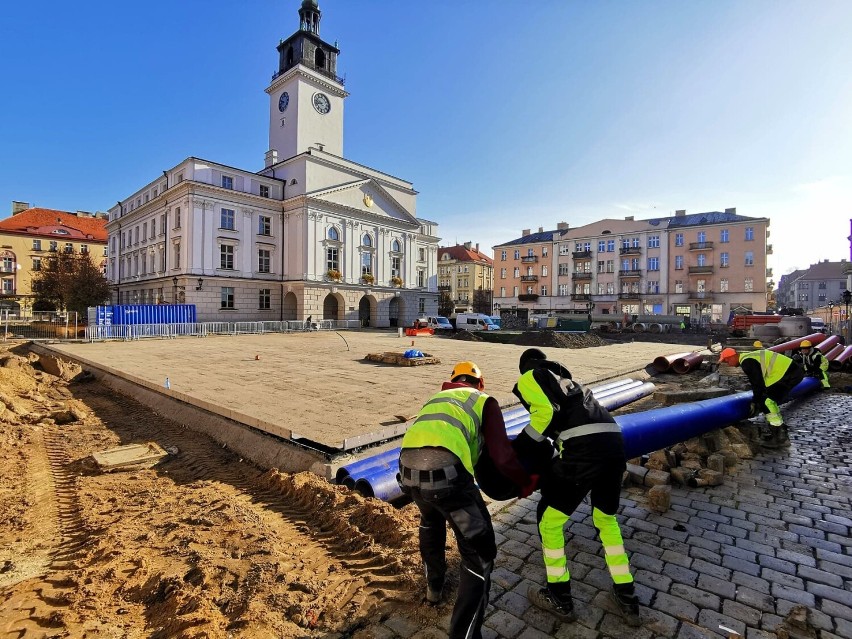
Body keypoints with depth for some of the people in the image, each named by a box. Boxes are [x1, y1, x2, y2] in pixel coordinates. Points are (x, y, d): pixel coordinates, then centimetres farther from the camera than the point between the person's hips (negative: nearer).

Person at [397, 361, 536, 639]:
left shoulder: (436, 397, 33)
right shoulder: (484, 401, 18)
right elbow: (501, 455, 6)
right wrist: (526, 482, 25)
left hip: (408, 468, 6)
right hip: (446, 471, -6)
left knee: (430, 519, 39)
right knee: (480, 553, 15)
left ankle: (433, 584, 54)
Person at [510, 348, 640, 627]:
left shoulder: (528, 379, 10)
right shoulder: (564, 379, 31)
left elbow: (547, 413, -7)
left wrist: (514, 451, 0)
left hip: (585, 448, -8)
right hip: (614, 442, 8)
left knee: (549, 519, 14)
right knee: (607, 519, 30)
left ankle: (560, 599, 26)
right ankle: (627, 599, 37)